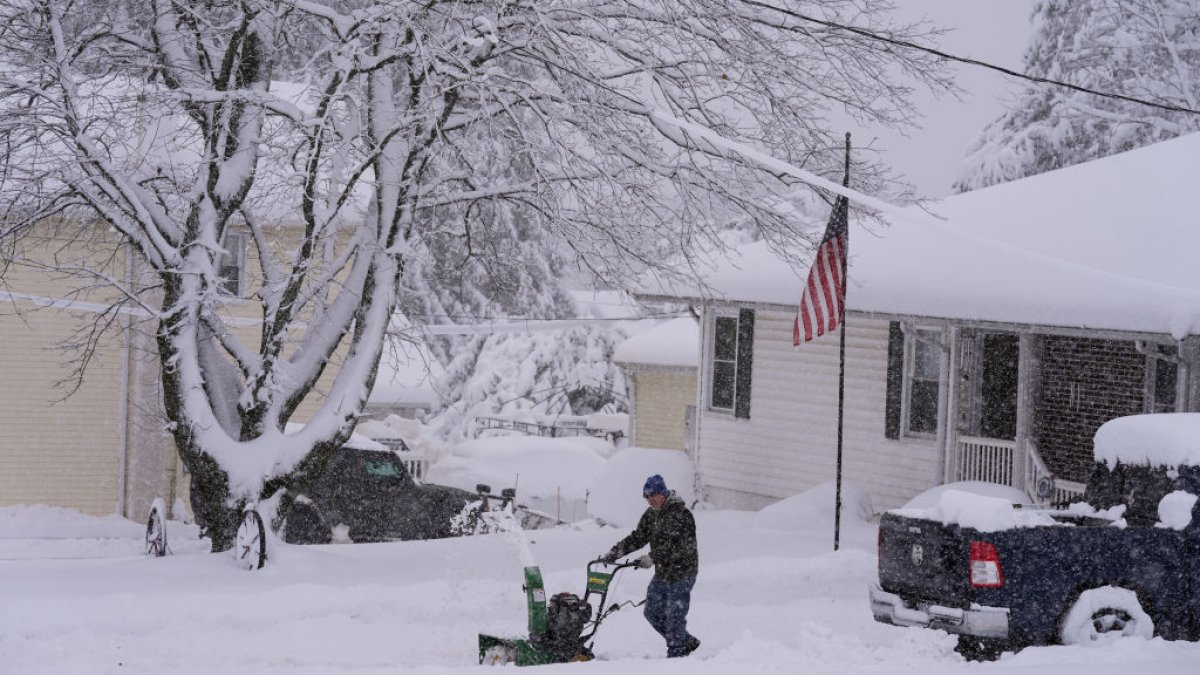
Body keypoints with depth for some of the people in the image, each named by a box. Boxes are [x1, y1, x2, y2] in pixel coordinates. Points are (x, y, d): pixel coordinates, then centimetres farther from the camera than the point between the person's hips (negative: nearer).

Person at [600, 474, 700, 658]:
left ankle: (676, 653, 6)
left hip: (682, 575, -9)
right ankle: (688, 642, 26)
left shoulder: (681, 514, -18)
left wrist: (653, 558, -28)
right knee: (653, 613, 13)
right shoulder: (651, 514, 10)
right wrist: (614, 553, 2)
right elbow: (638, 537, 12)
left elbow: (677, 546, -25)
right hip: (661, 574, 9)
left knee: (674, 617, -6)